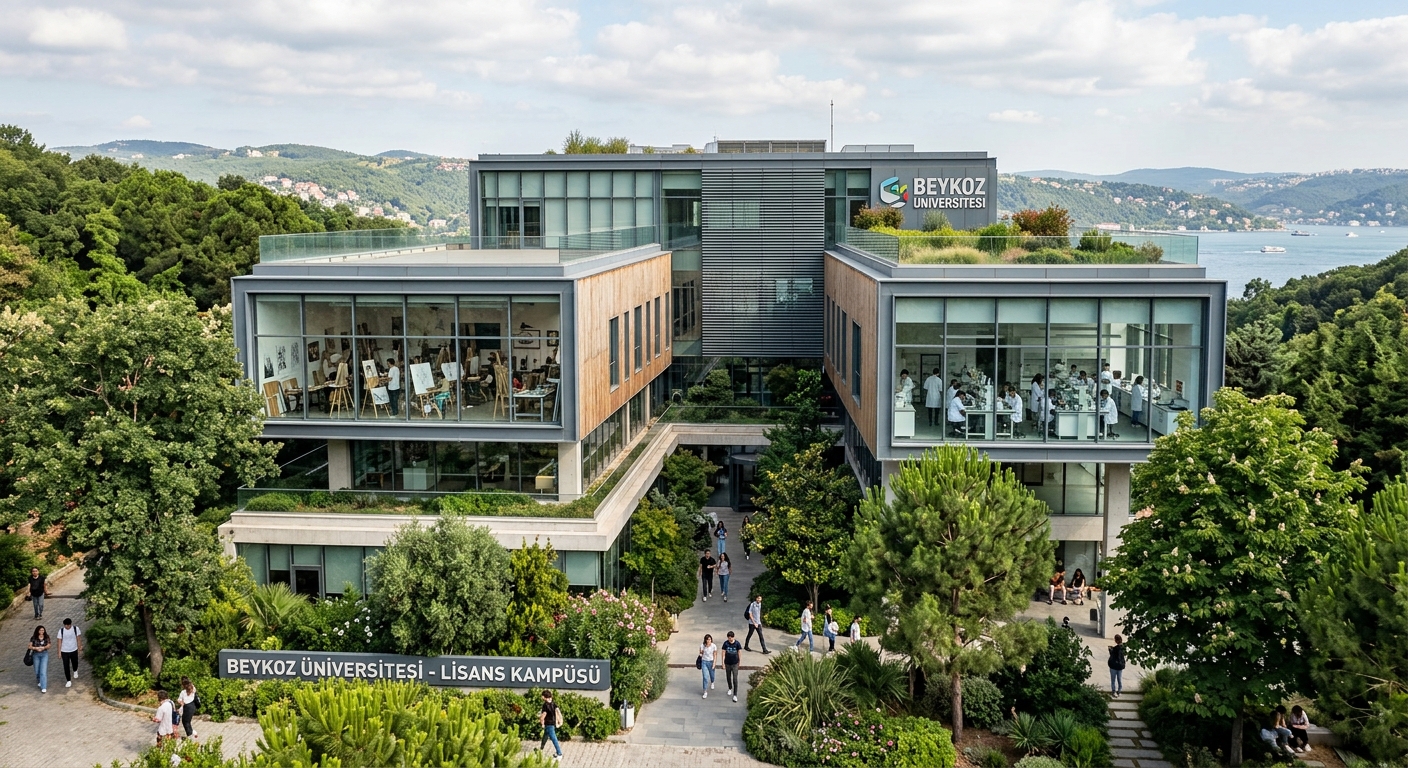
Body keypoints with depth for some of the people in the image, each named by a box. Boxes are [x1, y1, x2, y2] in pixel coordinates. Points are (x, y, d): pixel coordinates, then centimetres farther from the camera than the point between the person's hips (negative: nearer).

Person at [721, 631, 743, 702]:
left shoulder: (737, 643, -13)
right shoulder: (725, 643, -11)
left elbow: (739, 652, -2)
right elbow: (723, 653, -5)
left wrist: (739, 660, 4)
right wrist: (723, 663, -6)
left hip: (735, 664, -2)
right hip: (727, 663, 2)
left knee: (735, 679, -6)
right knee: (728, 678, 18)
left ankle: (735, 695, 0)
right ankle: (730, 689, 45)